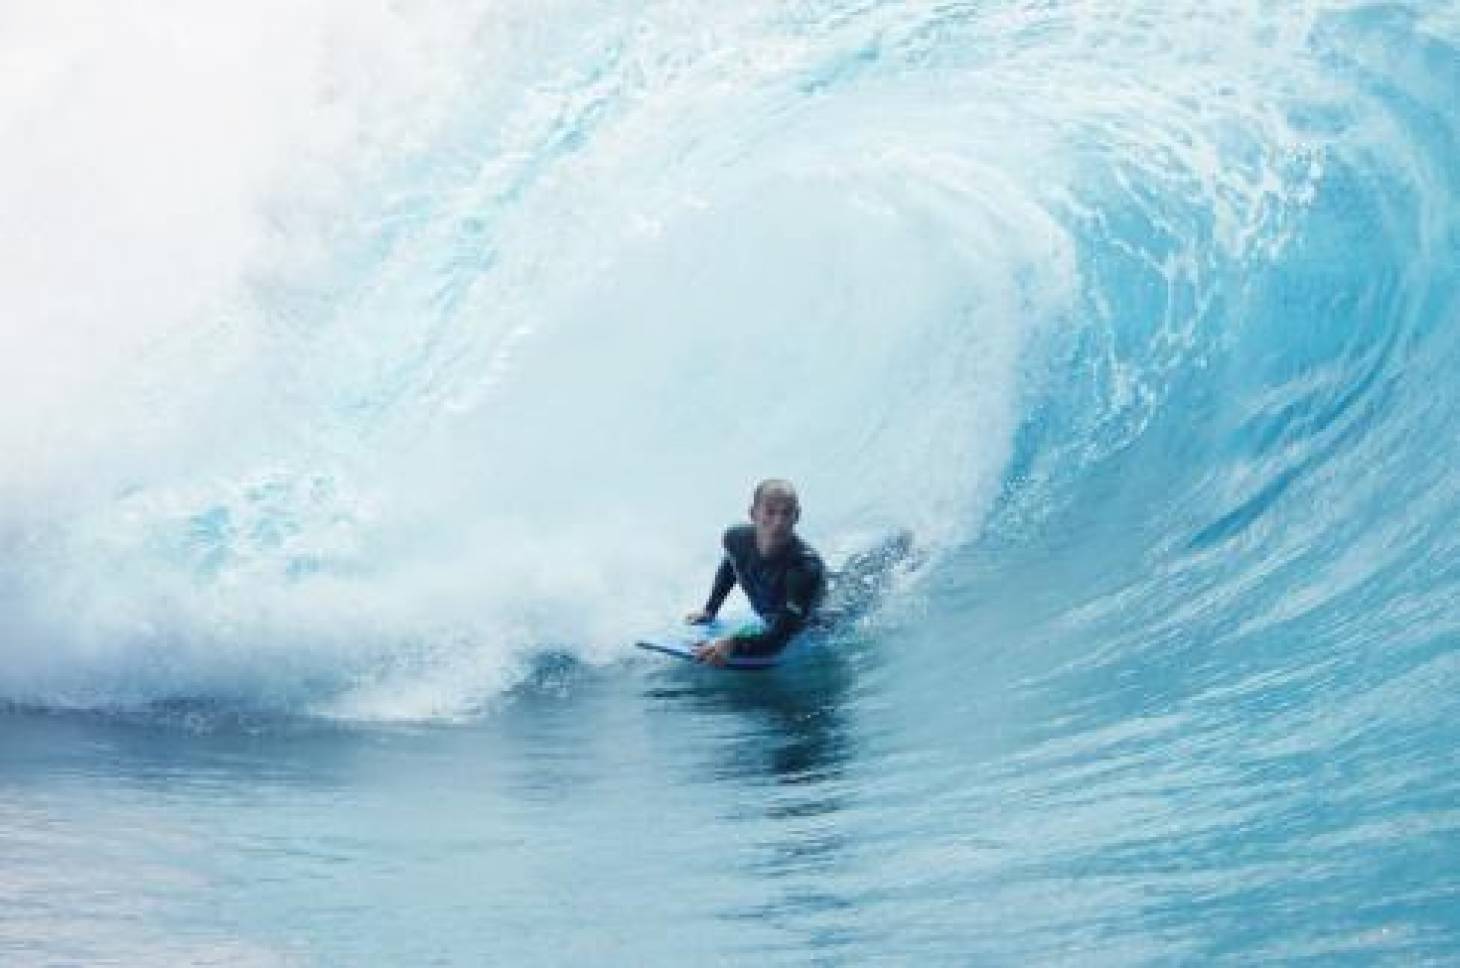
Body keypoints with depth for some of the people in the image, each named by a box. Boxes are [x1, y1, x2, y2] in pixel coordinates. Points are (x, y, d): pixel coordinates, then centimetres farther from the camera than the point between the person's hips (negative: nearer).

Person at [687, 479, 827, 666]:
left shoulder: (807, 567, -41)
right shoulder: (736, 539, -22)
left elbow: (779, 637, -44)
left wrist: (733, 645, -58)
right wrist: (709, 610, 5)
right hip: (767, 625, 4)